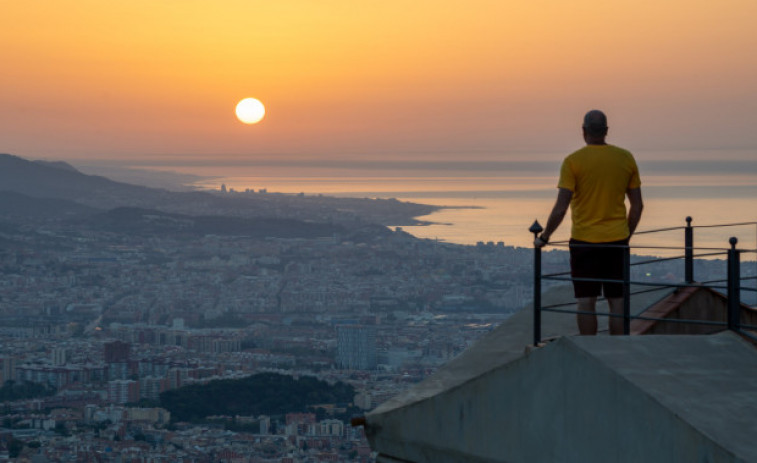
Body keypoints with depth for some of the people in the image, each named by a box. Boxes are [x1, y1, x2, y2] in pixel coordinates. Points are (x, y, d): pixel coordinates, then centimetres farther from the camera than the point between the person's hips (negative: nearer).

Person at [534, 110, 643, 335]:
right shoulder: (626, 159, 3)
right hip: (617, 240, 3)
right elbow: (637, 206, 8)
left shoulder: (573, 161, -9)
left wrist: (544, 237, 0)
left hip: (584, 240, -3)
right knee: (617, 302, 7)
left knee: (586, 302, 1)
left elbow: (561, 208, -12)